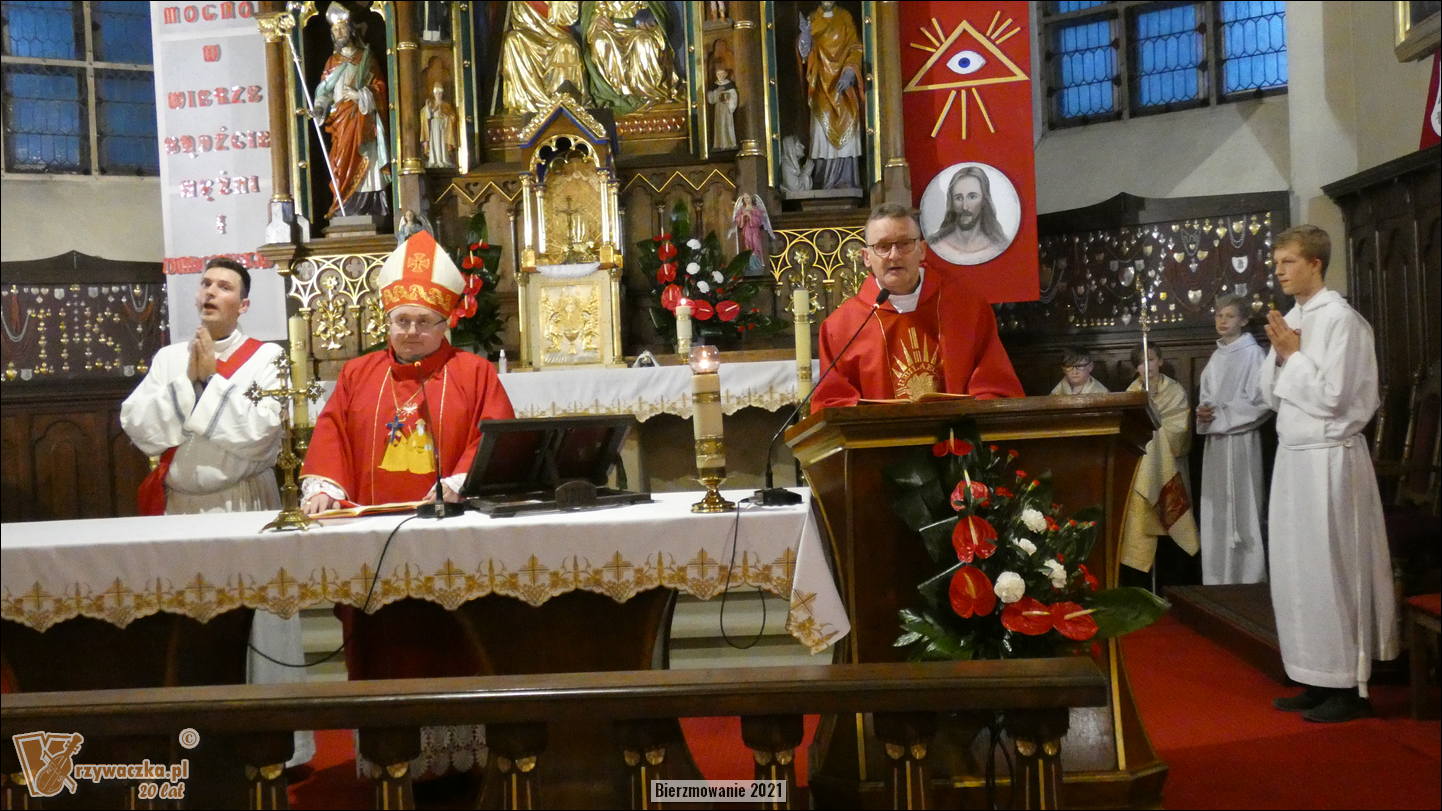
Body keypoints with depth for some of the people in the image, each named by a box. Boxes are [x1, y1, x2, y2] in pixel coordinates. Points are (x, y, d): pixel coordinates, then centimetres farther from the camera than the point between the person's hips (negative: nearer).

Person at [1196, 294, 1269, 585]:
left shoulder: (1252, 353, -6)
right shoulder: (1216, 357, 15)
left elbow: (1258, 402, -13)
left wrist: (1219, 415, -14)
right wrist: (1204, 413, -1)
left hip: (1240, 440, -7)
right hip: (1215, 441, 7)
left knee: (1240, 509, -5)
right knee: (1216, 511, 8)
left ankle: (1246, 580, 1)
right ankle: (1217, 580, 14)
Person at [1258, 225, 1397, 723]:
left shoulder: (1340, 318, -12)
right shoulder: (1291, 320, 12)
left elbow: (1330, 397, -18)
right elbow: (1271, 395, 14)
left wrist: (1292, 353, -9)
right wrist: (1279, 353, -1)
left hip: (1328, 459, -8)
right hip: (1293, 456, 8)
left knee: (1330, 569, -3)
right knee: (1296, 570, 10)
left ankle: (1349, 686, 7)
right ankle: (1319, 680, 20)